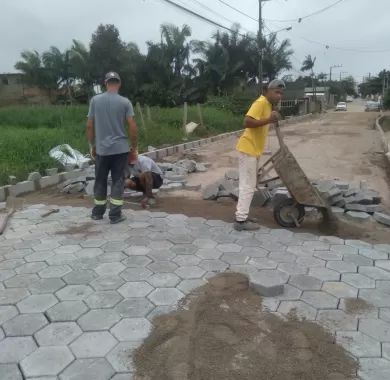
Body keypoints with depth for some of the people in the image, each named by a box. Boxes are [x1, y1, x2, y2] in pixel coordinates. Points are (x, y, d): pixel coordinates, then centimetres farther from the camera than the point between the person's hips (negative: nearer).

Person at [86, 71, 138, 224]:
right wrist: (134, 147, 3)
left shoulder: (95, 100, 1)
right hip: (120, 148, -1)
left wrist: (91, 146, 13)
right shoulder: (125, 102, -4)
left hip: (101, 149, 2)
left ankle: (98, 213, 23)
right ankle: (115, 215, 6)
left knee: (100, 181, 13)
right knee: (118, 181, 4)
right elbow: (132, 127, -8)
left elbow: (90, 126, 2)